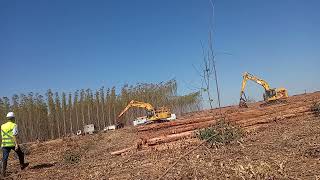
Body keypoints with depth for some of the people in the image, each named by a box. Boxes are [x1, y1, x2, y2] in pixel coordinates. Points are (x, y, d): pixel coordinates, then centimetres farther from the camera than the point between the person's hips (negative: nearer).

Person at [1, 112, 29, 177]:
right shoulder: (14, 125, -7)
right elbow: (14, 135, -19)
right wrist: (16, 144, -23)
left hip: (4, 144, 4)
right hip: (13, 143, -4)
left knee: (5, 158, 3)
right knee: (20, 154, 19)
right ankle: (22, 165, 32)